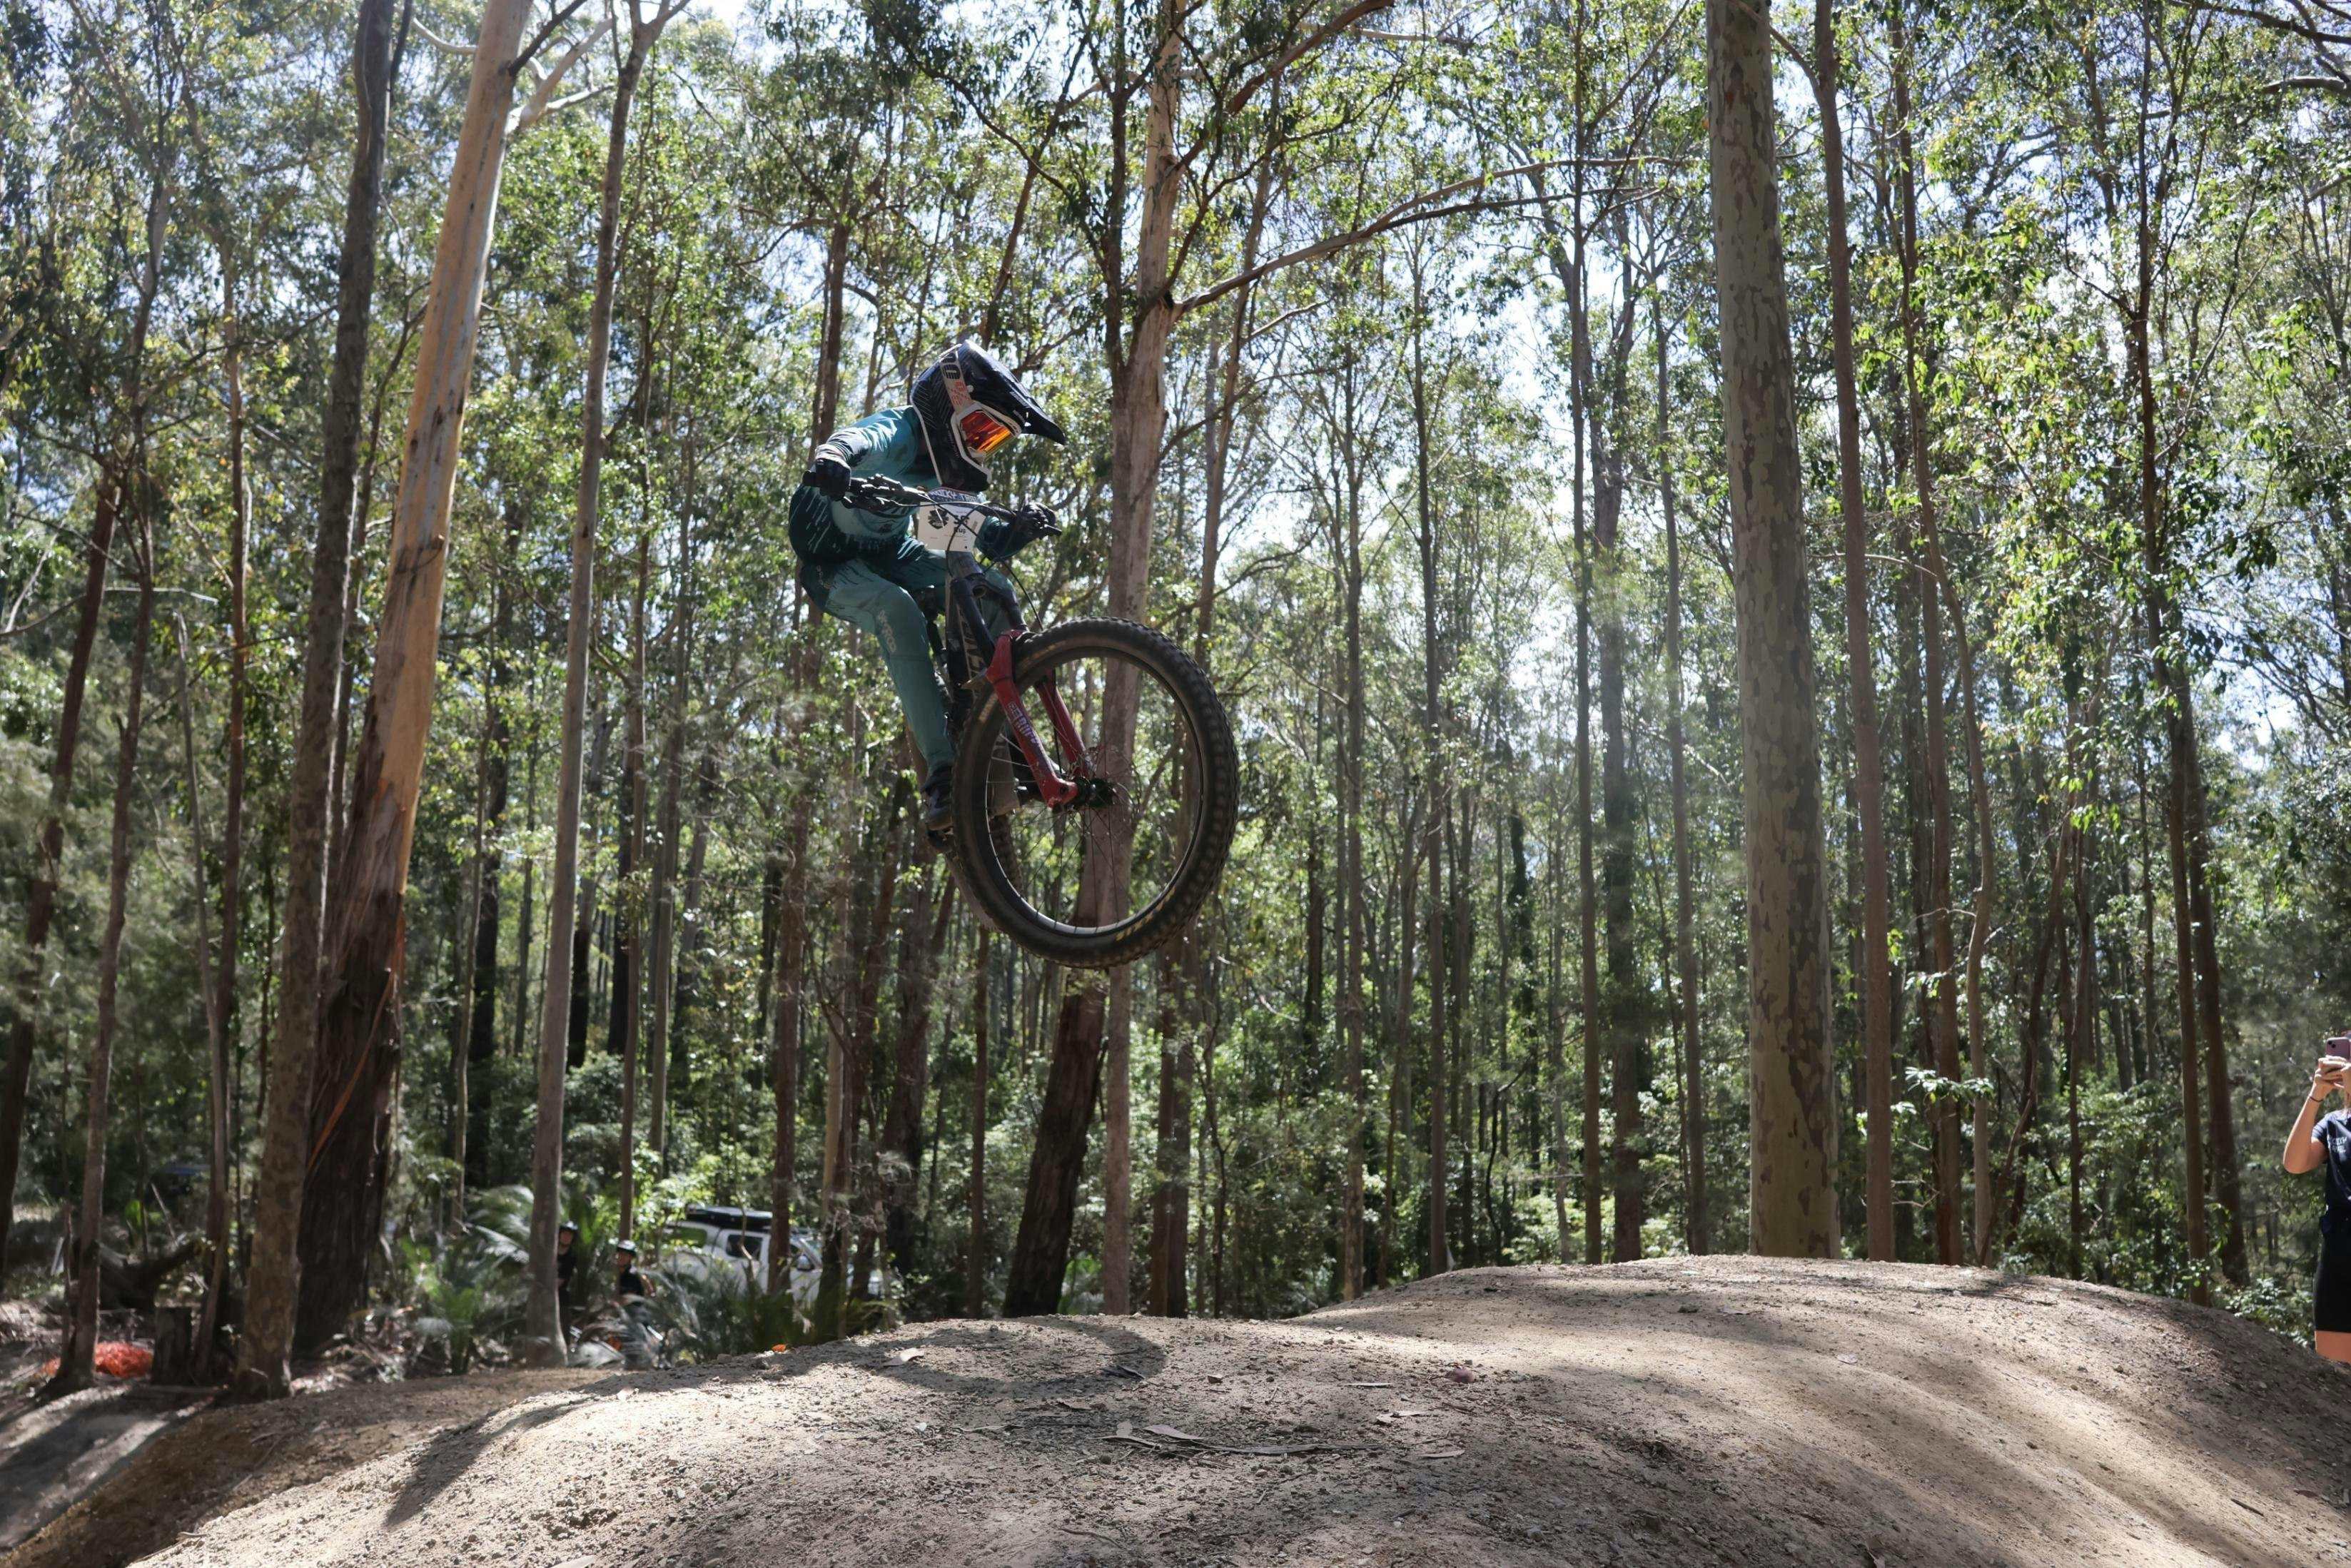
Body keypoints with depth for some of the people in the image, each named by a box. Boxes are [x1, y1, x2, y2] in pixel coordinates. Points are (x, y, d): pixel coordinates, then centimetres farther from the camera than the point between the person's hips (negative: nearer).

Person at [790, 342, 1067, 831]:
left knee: (993, 590, -14)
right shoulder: (896, 433, -23)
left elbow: (991, 542, 0)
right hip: (834, 564, -7)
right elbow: (855, 442, -48)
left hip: (892, 555, 7)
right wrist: (830, 461, -72)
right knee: (897, 610, -38)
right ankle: (941, 774, -41)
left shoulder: (945, 468, 0)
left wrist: (1021, 528, -22)